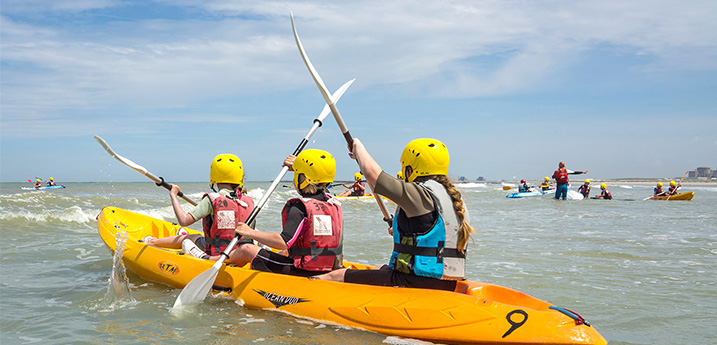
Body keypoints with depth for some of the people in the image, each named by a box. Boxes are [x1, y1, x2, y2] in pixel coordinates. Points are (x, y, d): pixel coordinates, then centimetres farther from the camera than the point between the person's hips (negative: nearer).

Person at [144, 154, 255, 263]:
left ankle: (152, 242, 43)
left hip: (215, 255, -4)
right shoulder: (249, 201, -2)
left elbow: (184, 221, -19)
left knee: (187, 238, 24)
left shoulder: (212, 199, -16)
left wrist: (173, 195, -5)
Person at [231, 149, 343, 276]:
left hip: (302, 271, -8)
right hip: (329, 270, 8)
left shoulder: (299, 207, -18)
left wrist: (251, 233, -17)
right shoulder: (335, 203, 5)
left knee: (247, 250, 10)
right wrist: (297, 167, 39)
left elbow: (284, 242, -28)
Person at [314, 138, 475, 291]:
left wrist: (358, 146, 5)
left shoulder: (420, 194, -17)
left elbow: (372, 172, -14)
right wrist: (404, 233, 33)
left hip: (415, 282, -10)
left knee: (338, 276, -1)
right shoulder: (456, 199, 10)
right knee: (380, 269, 34)